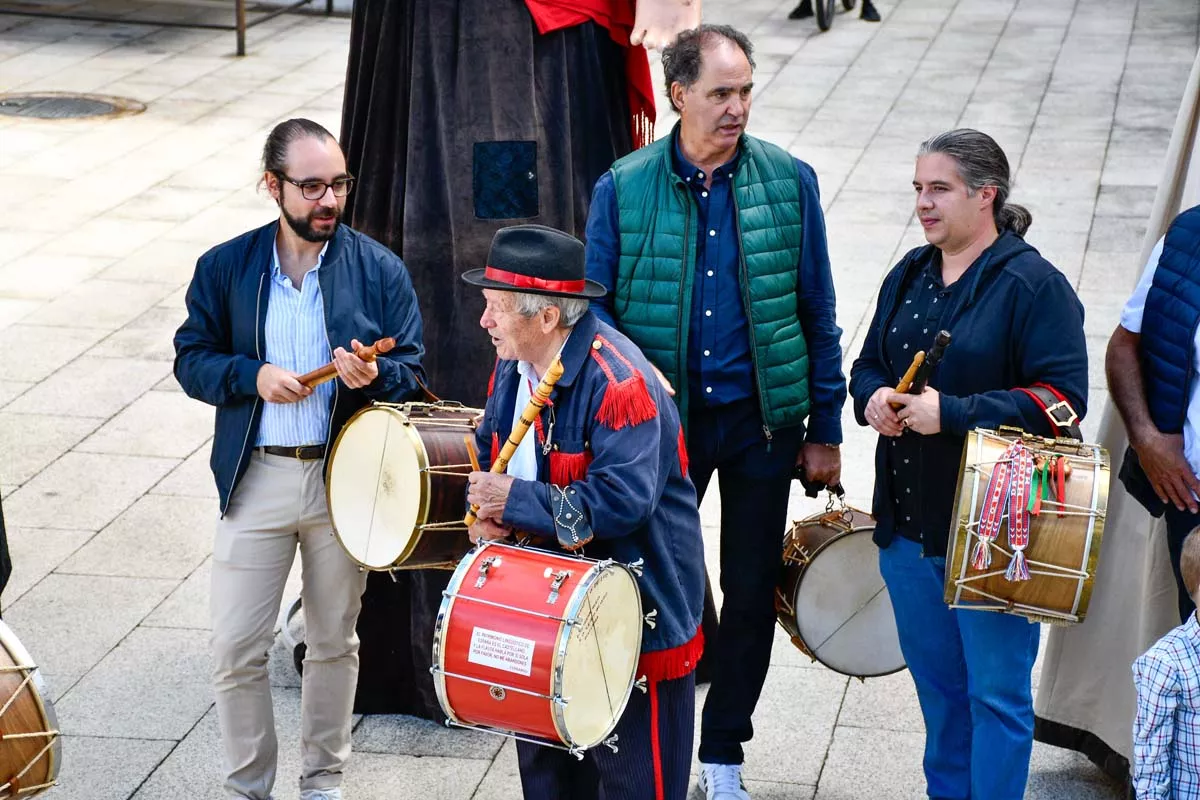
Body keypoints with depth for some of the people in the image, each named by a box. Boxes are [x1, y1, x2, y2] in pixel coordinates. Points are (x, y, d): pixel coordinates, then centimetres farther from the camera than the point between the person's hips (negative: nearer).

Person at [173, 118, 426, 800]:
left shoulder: (380, 269, 0)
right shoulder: (224, 268, 1)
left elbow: (413, 370, 1)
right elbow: (191, 360, 4)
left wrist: (374, 376, -21)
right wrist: (252, 376, -14)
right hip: (256, 481, 0)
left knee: (335, 641, 13)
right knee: (236, 649, -1)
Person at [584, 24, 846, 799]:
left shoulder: (789, 181, -3)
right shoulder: (624, 189, -5)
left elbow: (818, 314, 1)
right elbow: (597, 310, 1)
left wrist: (826, 429, 1)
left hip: (763, 418, 1)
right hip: (661, 419, -1)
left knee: (753, 590, 9)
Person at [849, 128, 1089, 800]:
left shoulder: (1035, 286, -11)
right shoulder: (910, 276, 11)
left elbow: (1061, 400, -17)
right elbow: (869, 365, 19)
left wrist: (952, 413, -22)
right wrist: (873, 398, -5)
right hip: (909, 519, 7)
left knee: (996, 690, -1)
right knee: (935, 681, 18)